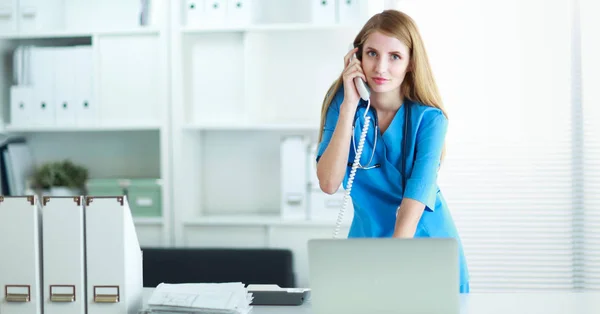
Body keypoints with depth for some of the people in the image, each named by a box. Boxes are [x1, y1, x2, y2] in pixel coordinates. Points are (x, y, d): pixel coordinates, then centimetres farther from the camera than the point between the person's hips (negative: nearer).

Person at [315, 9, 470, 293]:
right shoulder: (342, 102, -7)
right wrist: (350, 105, -21)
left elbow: (415, 195, -24)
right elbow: (328, 183, -18)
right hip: (368, 239, 1)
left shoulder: (428, 118, -13)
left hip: (429, 245, -1)